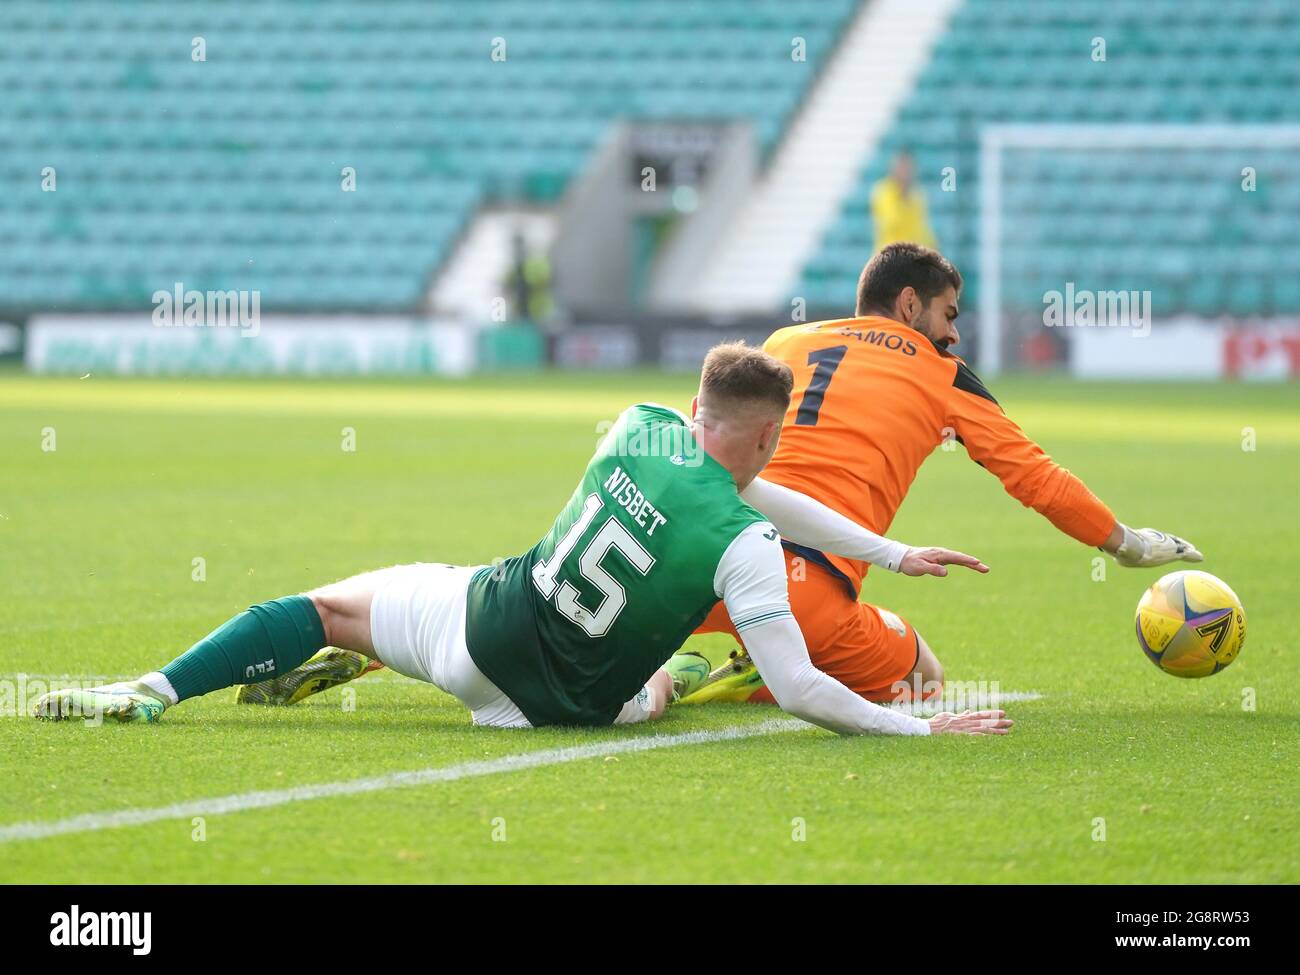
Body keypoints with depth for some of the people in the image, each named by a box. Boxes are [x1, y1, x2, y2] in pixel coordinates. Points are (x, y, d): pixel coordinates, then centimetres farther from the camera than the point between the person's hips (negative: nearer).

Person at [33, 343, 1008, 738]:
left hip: (484, 618, 2)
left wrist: (892, 553, 22)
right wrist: (919, 727, -7)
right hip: (556, 705, -2)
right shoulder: (744, 544, -19)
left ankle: (152, 691, 9)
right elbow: (798, 692, -18)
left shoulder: (643, 425, -3)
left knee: (321, 605, 20)